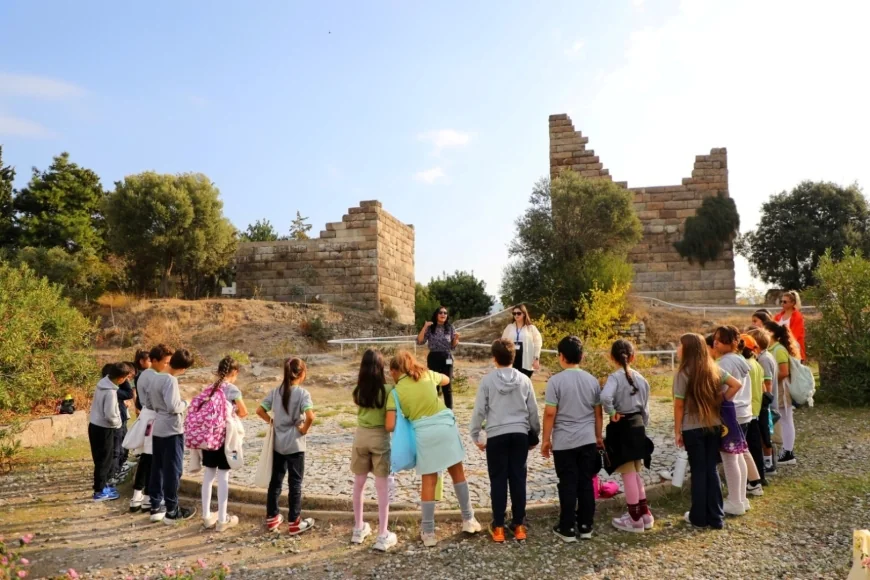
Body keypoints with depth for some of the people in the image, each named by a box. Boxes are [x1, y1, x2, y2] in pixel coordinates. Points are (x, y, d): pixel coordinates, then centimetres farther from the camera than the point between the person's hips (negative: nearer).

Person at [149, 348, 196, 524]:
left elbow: (149, 402, 15)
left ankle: (156, 508, 23)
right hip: (172, 430, -9)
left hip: (157, 429, 9)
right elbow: (173, 406, -26)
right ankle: (172, 511, 7)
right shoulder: (171, 380, -20)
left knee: (157, 468, 14)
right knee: (173, 469, 0)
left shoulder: (157, 377, 7)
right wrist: (185, 404, -8)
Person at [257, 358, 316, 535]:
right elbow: (310, 416, -29)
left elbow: (260, 411, 2)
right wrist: (304, 429, -13)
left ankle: (272, 518, 26)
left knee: (275, 481, 16)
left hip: (277, 444, 5)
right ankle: (294, 523, 12)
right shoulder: (302, 393, -16)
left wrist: (272, 422, 9)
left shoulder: (275, 391, 1)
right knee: (295, 484, 5)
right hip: (295, 445, -5)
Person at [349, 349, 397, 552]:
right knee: (382, 487, 3)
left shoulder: (358, 390, -2)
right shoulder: (388, 390, -13)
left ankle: (358, 529, 27)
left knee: (359, 484, 17)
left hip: (360, 436, 4)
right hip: (380, 438, -4)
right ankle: (383, 536, 6)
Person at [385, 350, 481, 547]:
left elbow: (390, 426, -7)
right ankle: (468, 519, 27)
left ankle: (428, 533, 15)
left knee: (429, 482, 8)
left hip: (423, 433, -2)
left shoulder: (396, 392, 0)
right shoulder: (427, 375, 8)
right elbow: (446, 379, 31)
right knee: (457, 472, 17)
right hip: (446, 426, 2)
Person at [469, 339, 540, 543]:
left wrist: (475, 435, 8)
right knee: (518, 479, 9)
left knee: (498, 480, 6)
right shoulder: (524, 379, 2)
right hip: (520, 434, 2)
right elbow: (533, 411, 7)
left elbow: (479, 410, -3)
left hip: (496, 435, -2)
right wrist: (535, 435, 20)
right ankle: (518, 525, 15)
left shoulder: (487, 380, -5)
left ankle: (498, 526, 11)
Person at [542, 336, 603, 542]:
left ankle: (567, 529, 10)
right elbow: (598, 413, 9)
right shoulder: (592, 380, 3)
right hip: (588, 440, 4)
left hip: (564, 442, -4)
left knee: (568, 485, 3)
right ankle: (585, 527, 19)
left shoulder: (556, 380, -11)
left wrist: (546, 440, -2)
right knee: (586, 483, 11)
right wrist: (598, 436, 20)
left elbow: (550, 413, -12)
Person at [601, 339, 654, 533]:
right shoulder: (641, 379, 5)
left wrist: (612, 413, -18)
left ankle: (635, 519, 11)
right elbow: (645, 408, 10)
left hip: (622, 427, -6)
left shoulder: (615, 377, -14)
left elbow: (605, 397, -34)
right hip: (638, 426, 6)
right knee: (635, 473, 19)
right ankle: (644, 513, 26)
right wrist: (643, 427, 20)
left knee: (628, 475, 3)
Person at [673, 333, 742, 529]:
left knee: (698, 471, 4)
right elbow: (736, 385, 3)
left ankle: (699, 517, 15)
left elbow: (679, 405, -11)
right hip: (714, 426, 5)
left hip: (693, 429, -5)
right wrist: (720, 401, 8)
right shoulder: (713, 369, 5)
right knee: (712, 470, 12)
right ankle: (716, 517, 18)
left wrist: (677, 431, -3)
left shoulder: (683, 373, -13)